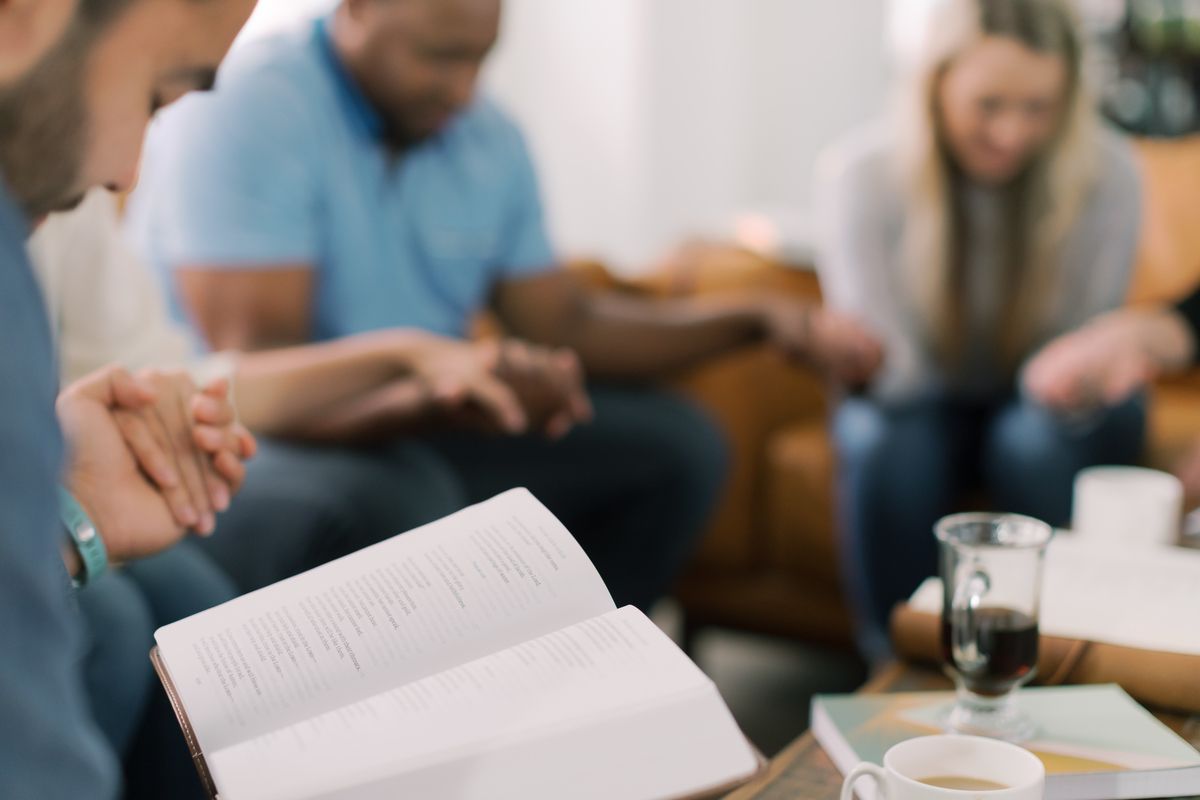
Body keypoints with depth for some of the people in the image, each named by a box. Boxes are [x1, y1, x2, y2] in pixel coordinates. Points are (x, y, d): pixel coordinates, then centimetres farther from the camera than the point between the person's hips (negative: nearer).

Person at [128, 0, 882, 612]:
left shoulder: (490, 138, 4)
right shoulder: (241, 110, -18)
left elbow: (563, 325, 8)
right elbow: (255, 372, -25)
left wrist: (757, 318, -2)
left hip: (417, 428, 7)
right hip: (258, 444, -7)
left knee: (677, 443, 0)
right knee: (407, 496, -38)